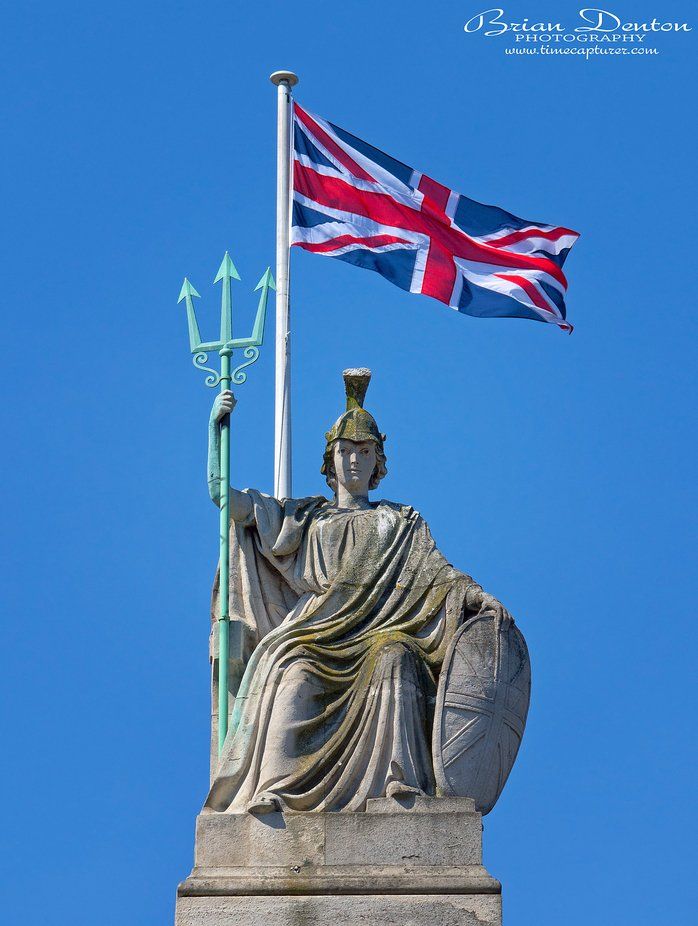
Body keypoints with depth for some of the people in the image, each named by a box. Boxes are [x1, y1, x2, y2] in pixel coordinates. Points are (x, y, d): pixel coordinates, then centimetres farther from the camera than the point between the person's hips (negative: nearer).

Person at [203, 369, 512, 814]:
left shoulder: (401, 522, 27)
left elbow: (438, 570, 12)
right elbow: (221, 494, 21)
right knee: (295, 670, -34)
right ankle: (274, 789, -45)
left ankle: (398, 781, -46)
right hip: (318, 632, 0)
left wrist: (480, 596, -8)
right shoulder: (305, 518, 27)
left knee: (393, 661, -37)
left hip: (380, 631, 0)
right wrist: (217, 425, 15)